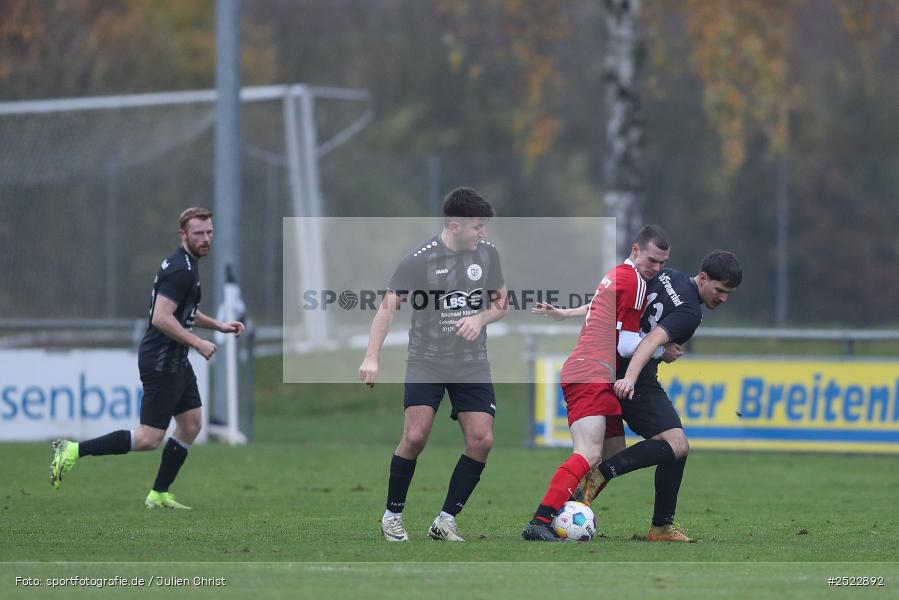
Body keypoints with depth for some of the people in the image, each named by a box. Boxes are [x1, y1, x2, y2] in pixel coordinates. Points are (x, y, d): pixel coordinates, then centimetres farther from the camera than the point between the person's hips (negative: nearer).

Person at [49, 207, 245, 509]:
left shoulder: (186, 265, 13)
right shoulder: (180, 270, -19)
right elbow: (162, 318, -27)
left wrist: (219, 325, 20)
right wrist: (198, 343, -21)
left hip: (175, 361, 10)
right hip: (161, 362, -10)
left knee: (191, 425, 12)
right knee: (148, 438, -11)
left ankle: (159, 495, 17)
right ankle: (73, 450, -7)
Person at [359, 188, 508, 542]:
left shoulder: (487, 254, 2)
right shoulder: (420, 260, -11)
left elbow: (501, 303, 14)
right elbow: (389, 306, -11)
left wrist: (480, 318, -9)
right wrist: (372, 357, -22)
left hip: (472, 365, 4)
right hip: (426, 362, -4)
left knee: (482, 440, -9)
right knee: (415, 436, -18)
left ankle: (446, 521, 2)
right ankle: (392, 516, 1)